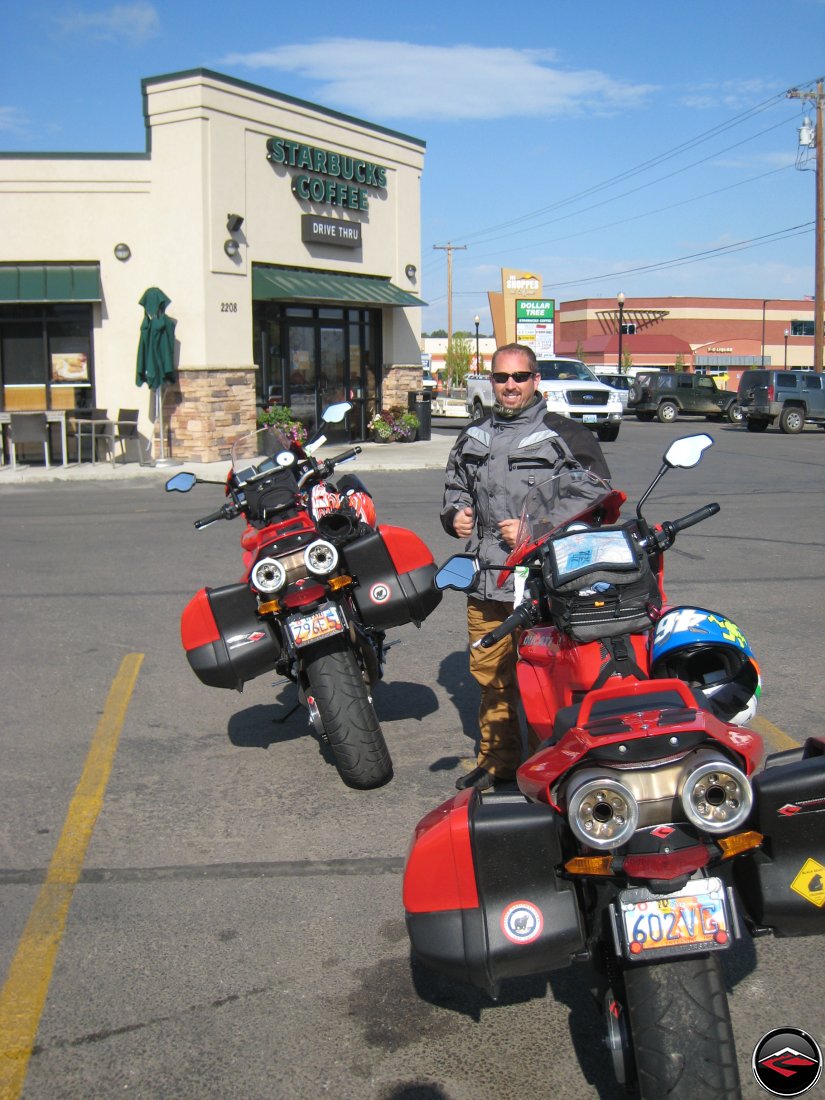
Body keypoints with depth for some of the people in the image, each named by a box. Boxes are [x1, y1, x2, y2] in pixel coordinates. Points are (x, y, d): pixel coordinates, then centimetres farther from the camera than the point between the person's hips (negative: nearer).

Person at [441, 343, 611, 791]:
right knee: (489, 677, 13)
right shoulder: (473, 438, 17)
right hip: (485, 582, 6)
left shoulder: (567, 436, -2)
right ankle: (496, 760, 28)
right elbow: (454, 487, 32)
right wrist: (454, 516, 8)